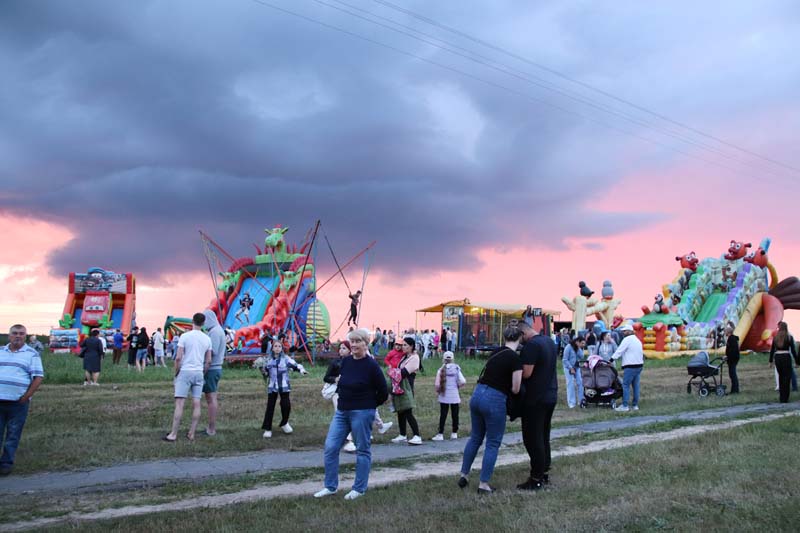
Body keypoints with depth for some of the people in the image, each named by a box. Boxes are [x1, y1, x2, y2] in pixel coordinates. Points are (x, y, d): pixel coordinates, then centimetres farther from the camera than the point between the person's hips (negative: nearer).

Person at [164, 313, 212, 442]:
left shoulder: (185, 336, -7)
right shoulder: (207, 339, 5)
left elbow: (178, 358, -11)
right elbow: (208, 361, 6)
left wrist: (176, 373, 2)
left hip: (185, 372, -4)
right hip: (199, 373, 4)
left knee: (179, 403, -3)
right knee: (196, 404, 5)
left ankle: (173, 434, -3)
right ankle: (191, 434, 8)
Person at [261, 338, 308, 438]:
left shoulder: (286, 358, -2)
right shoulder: (269, 360, 6)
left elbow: (295, 365, -13)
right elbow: (266, 375, 14)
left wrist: (301, 370, -32)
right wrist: (263, 370, -7)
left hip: (284, 386, -2)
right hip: (272, 386, 2)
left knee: (286, 405, -4)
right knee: (270, 407, 2)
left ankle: (284, 423, 24)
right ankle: (267, 429, 12)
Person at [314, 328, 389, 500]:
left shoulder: (371, 365, -13)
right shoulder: (345, 361, 4)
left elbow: (383, 393, -7)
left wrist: (369, 405, 3)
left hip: (362, 413, -6)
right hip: (341, 412, 6)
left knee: (362, 450, 5)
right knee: (330, 447, 3)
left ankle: (359, 489, 17)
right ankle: (330, 486, 15)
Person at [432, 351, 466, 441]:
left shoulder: (441, 370, -7)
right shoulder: (456, 369, -4)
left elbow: (437, 384, -13)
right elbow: (463, 382, -12)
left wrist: (438, 390, 7)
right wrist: (457, 386, 7)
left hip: (444, 397, -1)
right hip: (455, 397, 1)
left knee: (443, 415, 3)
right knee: (455, 415, 10)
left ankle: (440, 434, 3)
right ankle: (454, 433, 18)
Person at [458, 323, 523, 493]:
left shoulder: (496, 352, 11)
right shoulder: (516, 359, -11)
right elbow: (515, 389, -10)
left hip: (477, 395, 7)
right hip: (494, 400, -7)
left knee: (475, 438, 21)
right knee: (493, 443, 8)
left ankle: (464, 475, 28)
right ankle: (484, 484, 13)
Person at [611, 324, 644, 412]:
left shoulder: (627, 339, -9)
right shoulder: (637, 340, 19)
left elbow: (619, 351, -14)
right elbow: (641, 353, 21)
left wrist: (611, 359, -13)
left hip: (630, 366, -9)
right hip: (639, 365, 9)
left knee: (626, 385, -7)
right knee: (635, 385, 11)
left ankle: (625, 406, -9)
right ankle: (635, 405, 13)